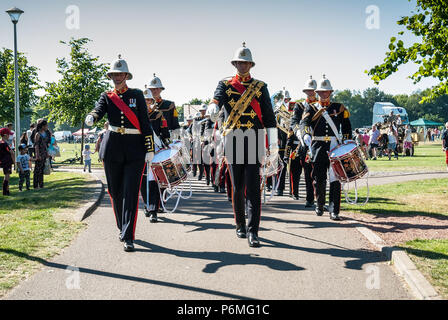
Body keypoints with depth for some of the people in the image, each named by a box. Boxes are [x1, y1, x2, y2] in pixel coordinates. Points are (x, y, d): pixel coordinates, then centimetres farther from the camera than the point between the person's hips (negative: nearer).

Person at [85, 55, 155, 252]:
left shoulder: (137, 95, 6)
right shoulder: (107, 97, 9)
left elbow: (145, 123, 3)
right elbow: (98, 110, -12)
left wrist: (149, 149, -2)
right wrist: (90, 119, -36)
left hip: (135, 150, -2)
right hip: (113, 149, 2)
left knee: (131, 193, -9)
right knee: (115, 191, 11)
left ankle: (128, 237, -10)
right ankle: (122, 228, 31)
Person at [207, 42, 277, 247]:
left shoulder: (261, 87, 10)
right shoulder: (225, 85, 9)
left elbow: (269, 116, 8)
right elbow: (217, 99, -10)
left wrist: (273, 143, 2)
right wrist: (213, 109, -35)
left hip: (254, 141, -1)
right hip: (232, 140, 1)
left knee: (253, 187, -8)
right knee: (237, 187, 8)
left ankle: (252, 232, -9)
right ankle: (240, 226, 24)